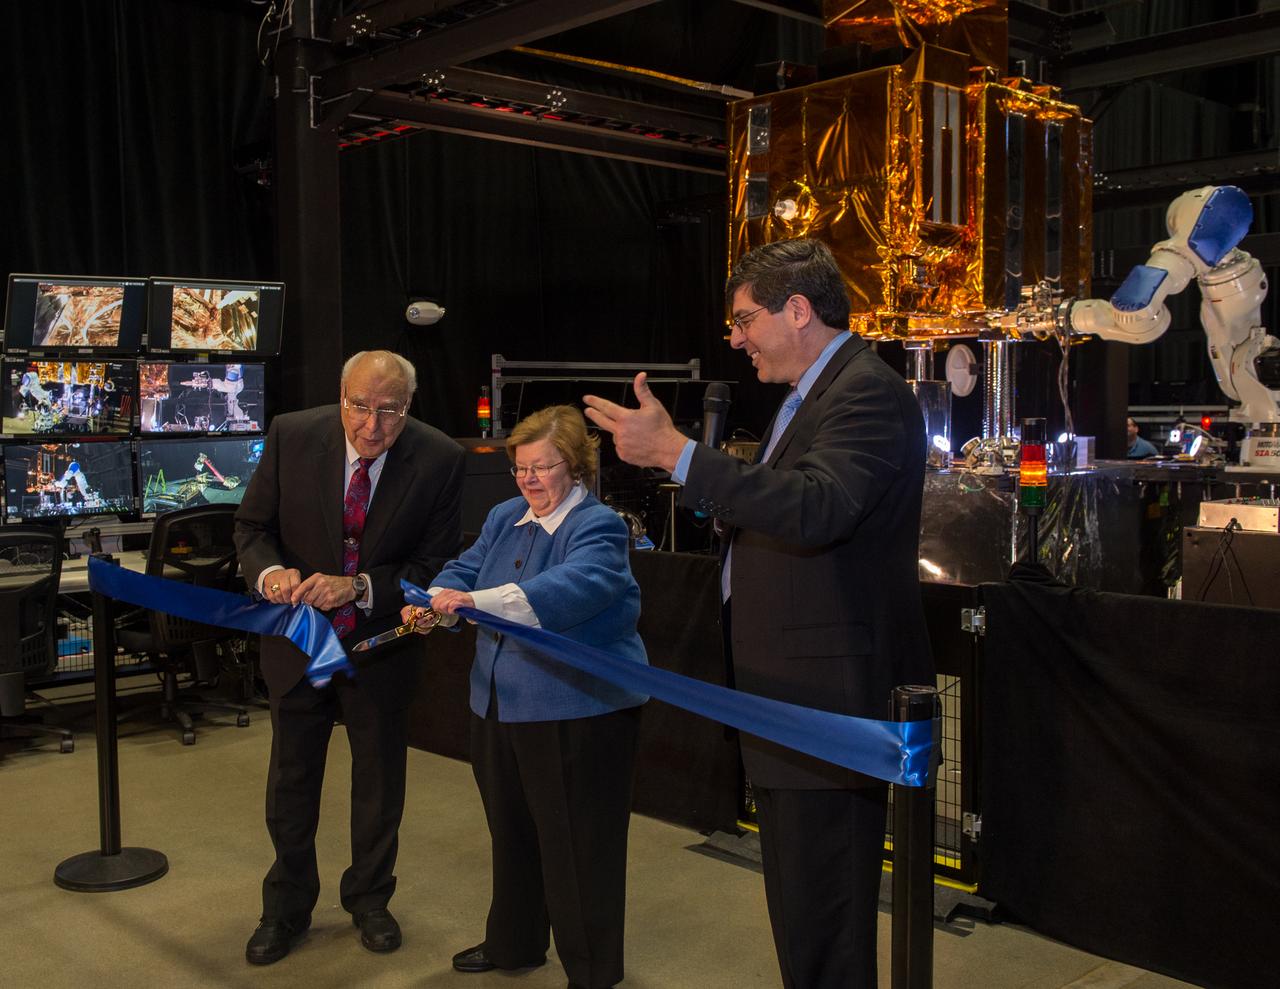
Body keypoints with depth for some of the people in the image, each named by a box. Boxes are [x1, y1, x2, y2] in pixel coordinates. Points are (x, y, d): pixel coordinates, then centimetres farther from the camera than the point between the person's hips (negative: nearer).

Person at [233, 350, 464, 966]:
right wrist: (268, 571, -27)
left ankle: (369, 899, 39)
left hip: (381, 642, -1)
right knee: (291, 778, 16)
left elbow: (438, 562, -14)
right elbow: (252, 526, -5)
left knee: (379, 779, 16)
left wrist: (359, 587, -28)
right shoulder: (292, 436, -15)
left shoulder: (438, 459, -18)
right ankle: (286, 909, 36)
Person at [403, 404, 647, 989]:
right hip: (500, 705, 8)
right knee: (511, 833, 21)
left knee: (577, 847, 3)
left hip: (579, 711, -7)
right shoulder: (504, 519, 10)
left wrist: (475, 601, -43)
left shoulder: (598, 527, -15)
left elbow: (572, 586, -33)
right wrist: (435, 603, -19)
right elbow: (464, 570, 6)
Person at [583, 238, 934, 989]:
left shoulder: (868, 391, -16)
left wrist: (676, 451, -32)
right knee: (801, 907, 22)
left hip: (828, 701, -10)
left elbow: (815, 508, -32)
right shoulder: (816, 392, 15)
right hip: (796, 701, 10)